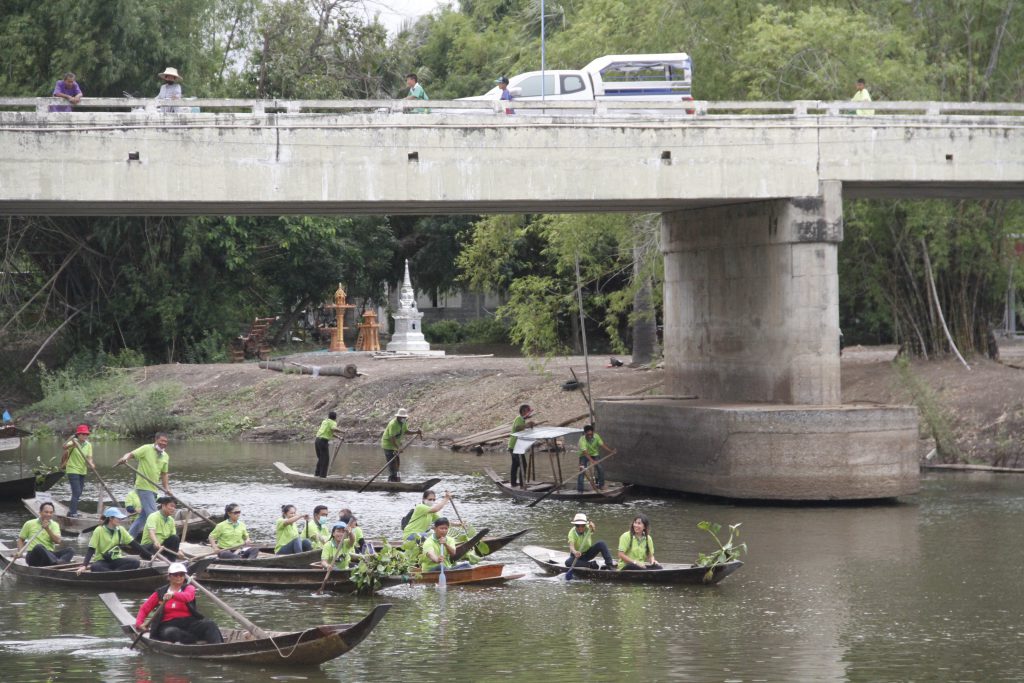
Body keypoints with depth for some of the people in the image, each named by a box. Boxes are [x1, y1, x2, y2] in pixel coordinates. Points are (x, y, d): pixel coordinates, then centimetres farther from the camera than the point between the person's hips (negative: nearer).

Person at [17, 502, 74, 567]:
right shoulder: (30, 524, 8)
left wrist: (47, 529, -14)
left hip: (50, 555, 3)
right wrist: (20, 553, -3)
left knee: (70, 550, -19)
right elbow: (21, 539, 14)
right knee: (39, 547, -37)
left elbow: (58, 541, -3)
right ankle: (57, 562, -63)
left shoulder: (54, 525, 13)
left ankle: (60, 563, -54)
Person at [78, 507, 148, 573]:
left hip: (116, 560, 5)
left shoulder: (121, 530, 3)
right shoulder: (99, 530, -10)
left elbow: (134, 544, 3)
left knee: (135, 562, -23)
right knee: (94, 567, -39)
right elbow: (91, 550, -14)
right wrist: (84, 565, -27)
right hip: (102, 561, -5)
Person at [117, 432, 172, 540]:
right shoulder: (146, 449, -7)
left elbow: (164, 474, 17)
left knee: (143, 516, 12)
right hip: (143, 487, -8)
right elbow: (131, 454, -15)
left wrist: (167, 488, 6)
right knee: (152, 515, -13)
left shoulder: (165, 456, 13)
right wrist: (125, 458, -37)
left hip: (153, 489, 8)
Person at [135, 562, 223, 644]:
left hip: (189, 623, 0)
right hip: (168, 625, 0)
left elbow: (188, 596, -17)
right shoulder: (160, 593, 14)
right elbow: (144, 609, 16)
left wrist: (173, 595, -38)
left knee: (209, 624, -28)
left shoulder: (189, 588, 9)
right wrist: (139, 623, -4)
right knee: (171, 633, -38)